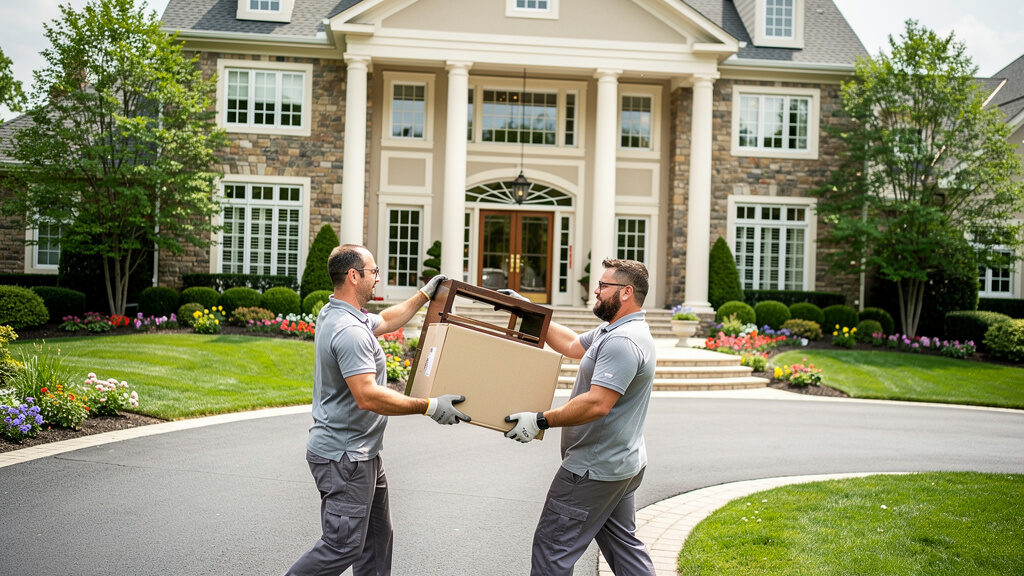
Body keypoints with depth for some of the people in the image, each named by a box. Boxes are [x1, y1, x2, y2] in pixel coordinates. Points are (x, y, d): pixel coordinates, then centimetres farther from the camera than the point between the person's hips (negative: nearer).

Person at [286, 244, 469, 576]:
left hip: (360, 454, 11)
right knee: (342, 547, -3)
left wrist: (424, 296, 30)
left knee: (377, 538, 16)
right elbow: (367, 396, -31)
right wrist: (428, 407, -27)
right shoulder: (350, 331, -24)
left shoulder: (332, 314, 10)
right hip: (344, 458, -11)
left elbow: (386, 321, 29)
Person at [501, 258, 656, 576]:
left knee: (552, 548, -2)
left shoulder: (622, 341, -23)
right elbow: (572, 345, 22)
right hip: (622, 464, 11)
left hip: (595, 470, -11)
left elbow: (597, 404, -30)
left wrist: (541, 420, -26)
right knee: (623, 544, 19)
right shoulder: (613, 331, 12)